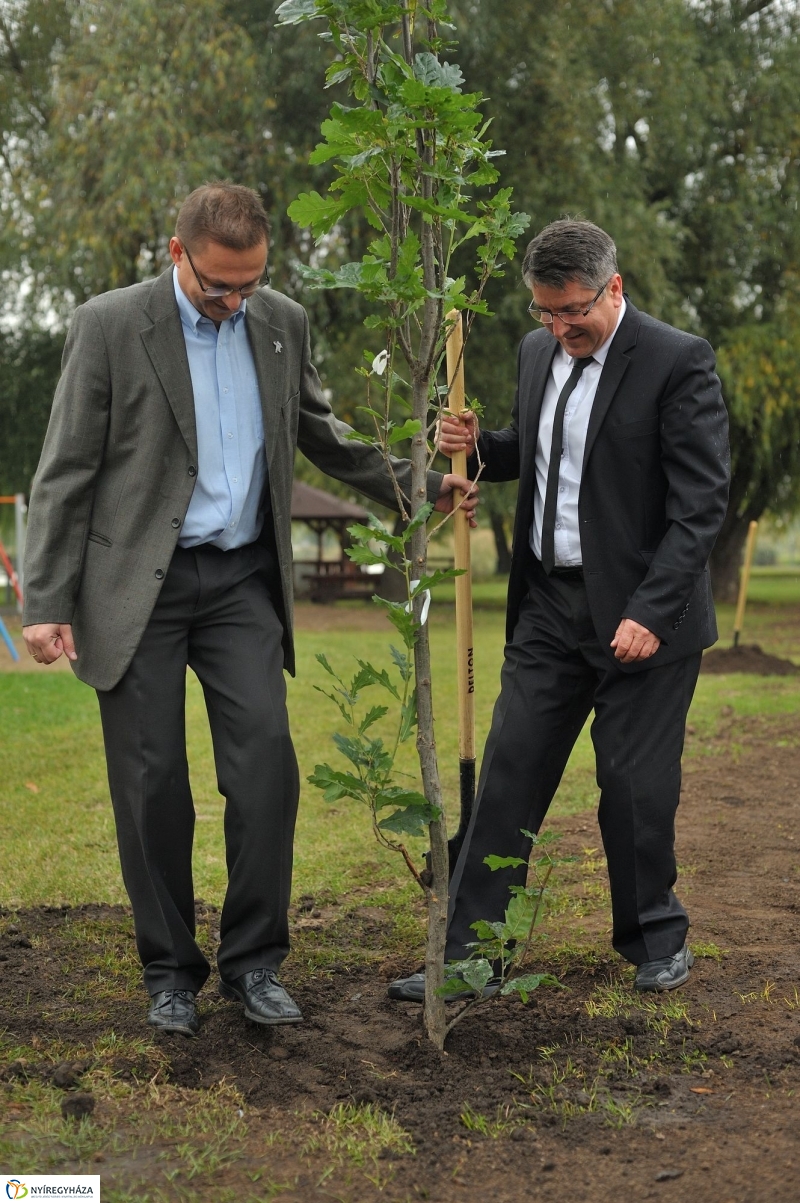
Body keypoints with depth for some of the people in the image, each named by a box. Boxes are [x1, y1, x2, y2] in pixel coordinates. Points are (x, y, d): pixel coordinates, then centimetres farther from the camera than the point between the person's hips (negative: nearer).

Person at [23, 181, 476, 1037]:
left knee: (266, 769, -6)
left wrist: (416, 486, 12)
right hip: (139, 585, -3)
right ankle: (170, 972, 16)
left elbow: (320, 436, 19)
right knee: (152, 782, 0)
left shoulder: (282, 323, 6)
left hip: (243, 581, 3)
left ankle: (253, 962, 8)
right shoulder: (109, 325, -7)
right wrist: (47, 603, -9)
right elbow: (66, 473, -6)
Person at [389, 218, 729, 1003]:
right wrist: (480, 447, 0)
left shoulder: (678, 363, -13)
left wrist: (650, 614, -21)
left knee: (636, 788, 4)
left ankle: (654, 938, 26)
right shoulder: (537, 351, 8)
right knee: (509, 775, 4)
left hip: (641, 614, -5)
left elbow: (701, 503, -15)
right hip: (549, 605, 6)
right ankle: (468, 951, 10)